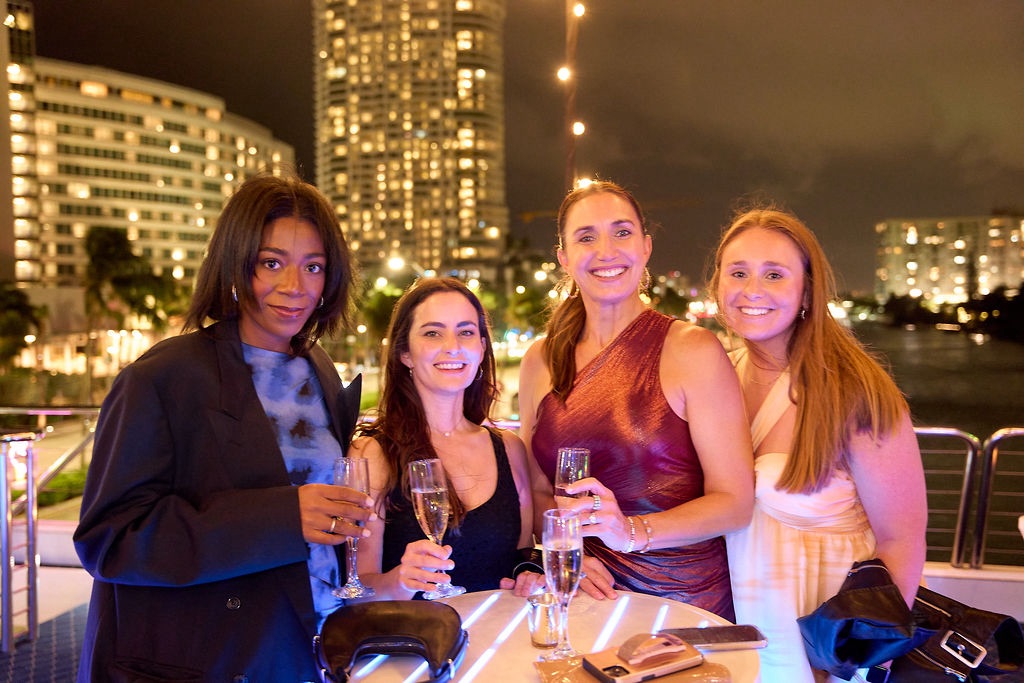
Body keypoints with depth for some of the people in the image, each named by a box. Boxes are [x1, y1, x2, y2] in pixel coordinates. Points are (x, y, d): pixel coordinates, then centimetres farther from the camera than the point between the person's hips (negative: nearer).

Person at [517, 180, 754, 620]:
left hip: (685, 600, -2)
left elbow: (735, 502, -7)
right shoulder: (540, 361, 7)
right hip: (587, 597, 2)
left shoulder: (692, 350, -4)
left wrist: (632, 531, -21)